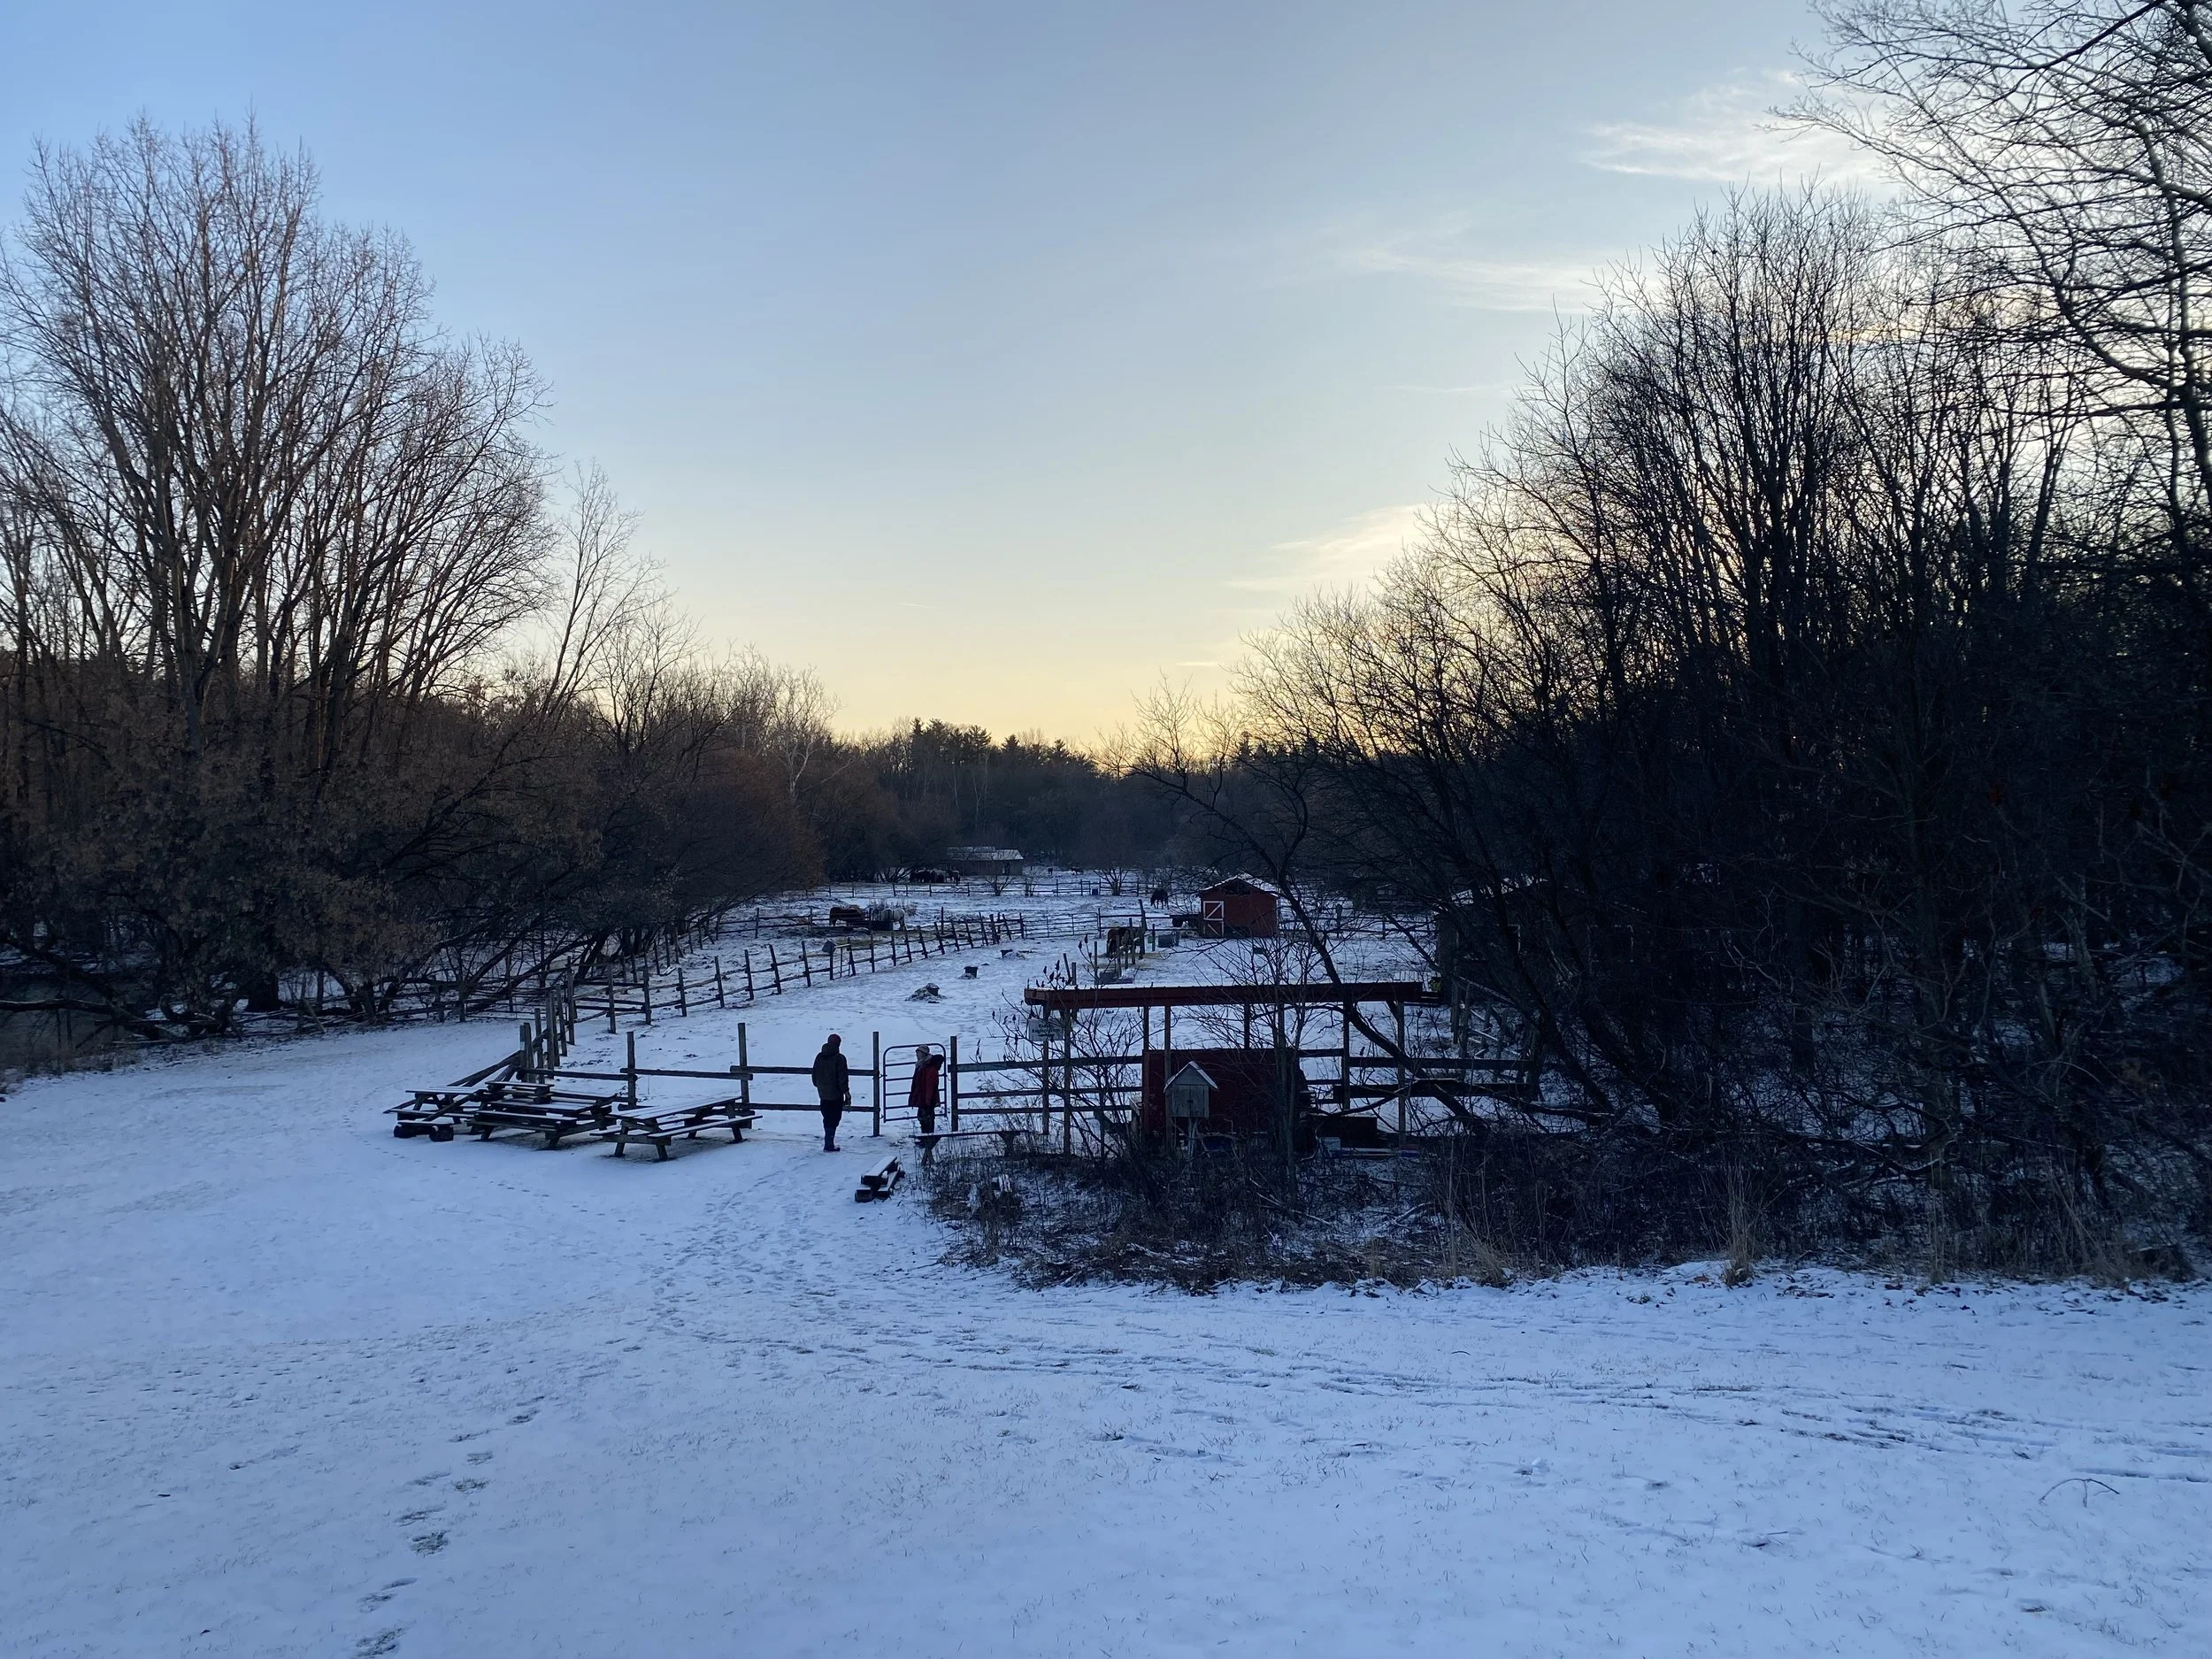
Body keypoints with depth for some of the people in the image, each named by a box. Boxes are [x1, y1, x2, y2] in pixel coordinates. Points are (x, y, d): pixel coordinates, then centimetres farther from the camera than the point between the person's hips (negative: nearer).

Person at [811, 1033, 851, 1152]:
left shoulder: (819, 1057, 5)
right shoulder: (839, 1058, -15)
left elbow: (814, 1075, 13)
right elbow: (843, 1078, -15)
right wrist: (847, 1092, -8)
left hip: (823, 1093, 6)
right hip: (836, 1094, -6)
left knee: (827, 1118, 17)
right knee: (833, 1119, -1)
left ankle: (829, 1142, 23)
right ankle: (829, 1145, -3)